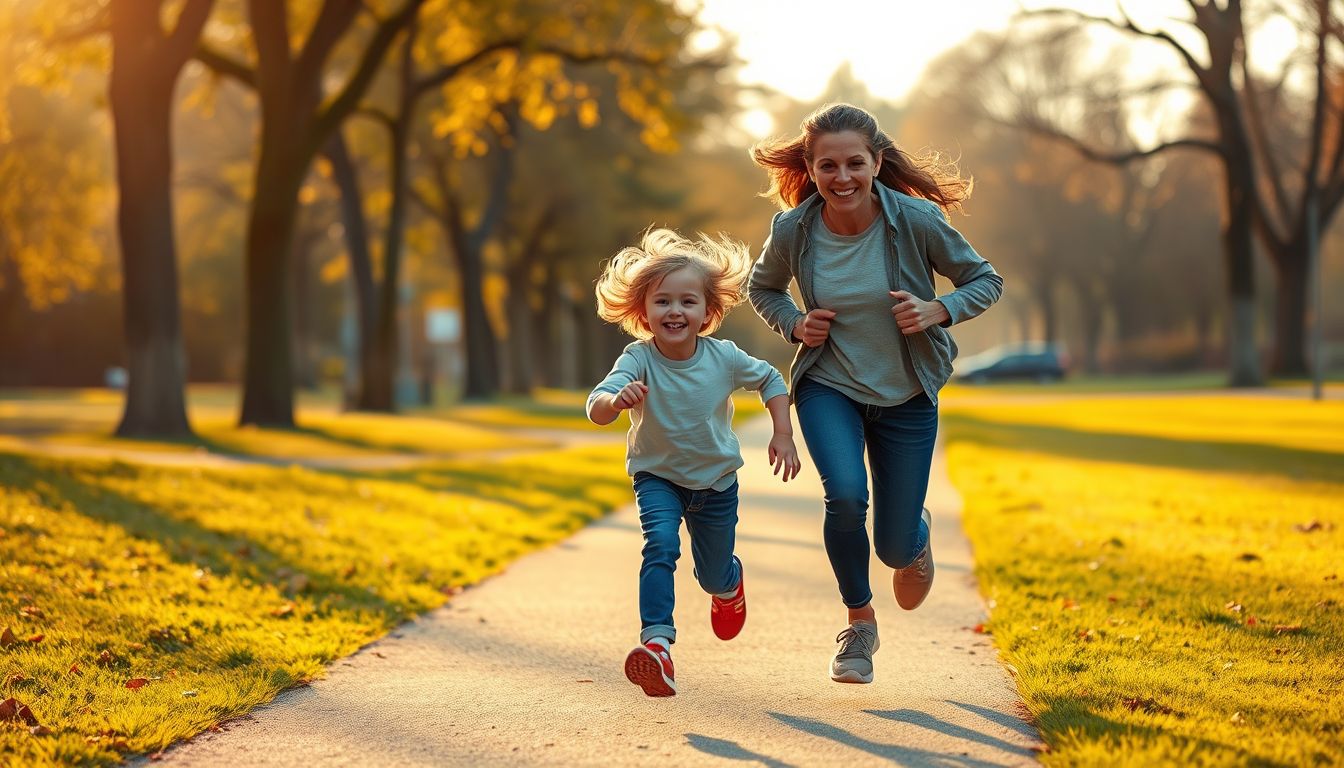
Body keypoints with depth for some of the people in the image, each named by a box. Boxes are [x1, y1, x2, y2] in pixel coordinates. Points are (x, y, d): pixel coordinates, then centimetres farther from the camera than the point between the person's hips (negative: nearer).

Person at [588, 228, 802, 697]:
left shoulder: (724, 358, -18)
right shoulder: (638, 361, -25)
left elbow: (771, 380, 1)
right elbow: (596, 409, -38)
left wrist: (783, 434, -5)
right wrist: (617, 401, -60)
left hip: (715, 480, 2)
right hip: (657, 477, -2)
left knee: (714, 576, 15)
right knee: (660, 545, -29)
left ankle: (729, 583, 52)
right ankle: (657, 642, -29)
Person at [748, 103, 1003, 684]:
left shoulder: (916, 220, -19)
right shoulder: (793, 230, -14)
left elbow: (986, 282, -5)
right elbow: (761, 289, 8)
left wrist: (937, 311, -23)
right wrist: (794, 324, -11)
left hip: (906, 395, 0)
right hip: (828, 386, 0)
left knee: (895, 548, 4)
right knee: (846, 495, -28)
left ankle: (917, 533, 46)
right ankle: (859, 621, 0)